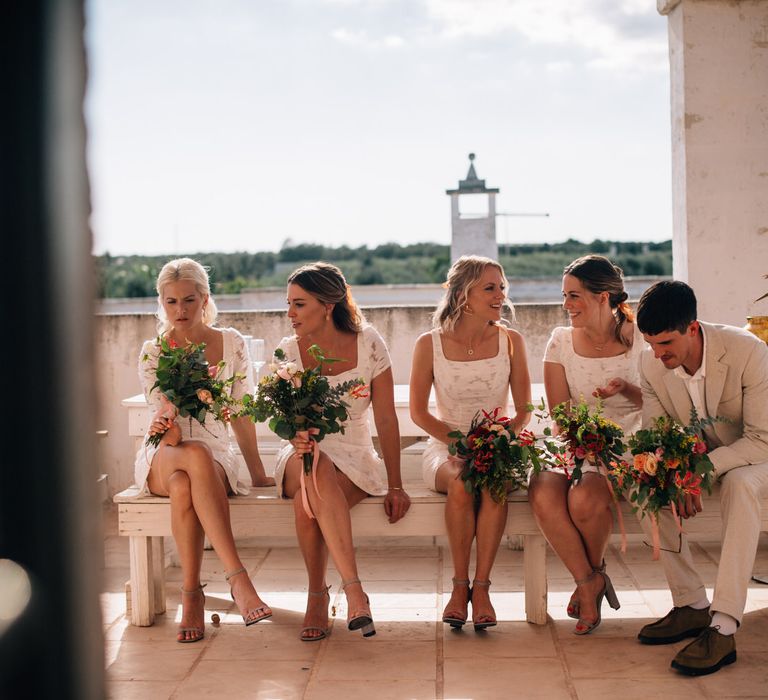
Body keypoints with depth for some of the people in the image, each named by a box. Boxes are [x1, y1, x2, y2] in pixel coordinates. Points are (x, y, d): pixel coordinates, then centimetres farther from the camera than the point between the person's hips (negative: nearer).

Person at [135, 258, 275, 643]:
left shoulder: (231, 343, 4)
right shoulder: (153, 352, 4)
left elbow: (241, 413, 7)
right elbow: (163, 413, -7)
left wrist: (258, 474, 6)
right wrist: (167, 429, -32)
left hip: (216, 455, 1)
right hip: (162, 456, 0)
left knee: (184, 487, -38)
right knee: (197, 455, -39)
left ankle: (191, 594, -28)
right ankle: (238, 578, -43)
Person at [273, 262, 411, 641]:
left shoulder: (368, 344, -6)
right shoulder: (289, 351, -3)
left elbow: (386, 418, -4)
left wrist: (395, 486, -7)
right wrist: (296, 437, -34)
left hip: (355, 457, -1)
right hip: (303, 457, 1)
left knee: (307, 504, -35)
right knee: (319, 469, -39)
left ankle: (317, 595, -17)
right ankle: (353, 589, -38)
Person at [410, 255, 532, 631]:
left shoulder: (510, 341, 2)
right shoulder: (430, 344, -3)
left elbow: (523, 410, 5)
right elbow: (419, 412, 0)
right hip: (445, 446, -1)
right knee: (461, 485, -35)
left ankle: (481, 586, -25)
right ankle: (460, 585, -20)